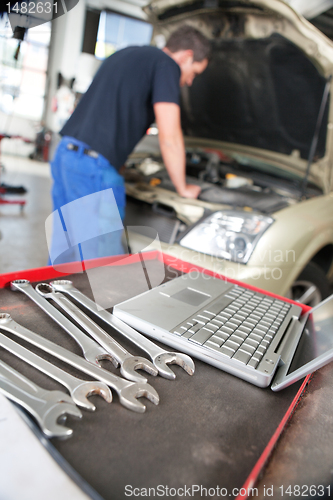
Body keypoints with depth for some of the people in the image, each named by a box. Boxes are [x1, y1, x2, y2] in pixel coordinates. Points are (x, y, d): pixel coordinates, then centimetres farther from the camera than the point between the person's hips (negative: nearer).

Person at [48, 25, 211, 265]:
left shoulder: (125, 54, 27)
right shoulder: (167, 65, -1)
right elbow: (169, 138, -7)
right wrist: (183, 188, 7)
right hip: (94, 167, -9)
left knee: (63, 256, 19)